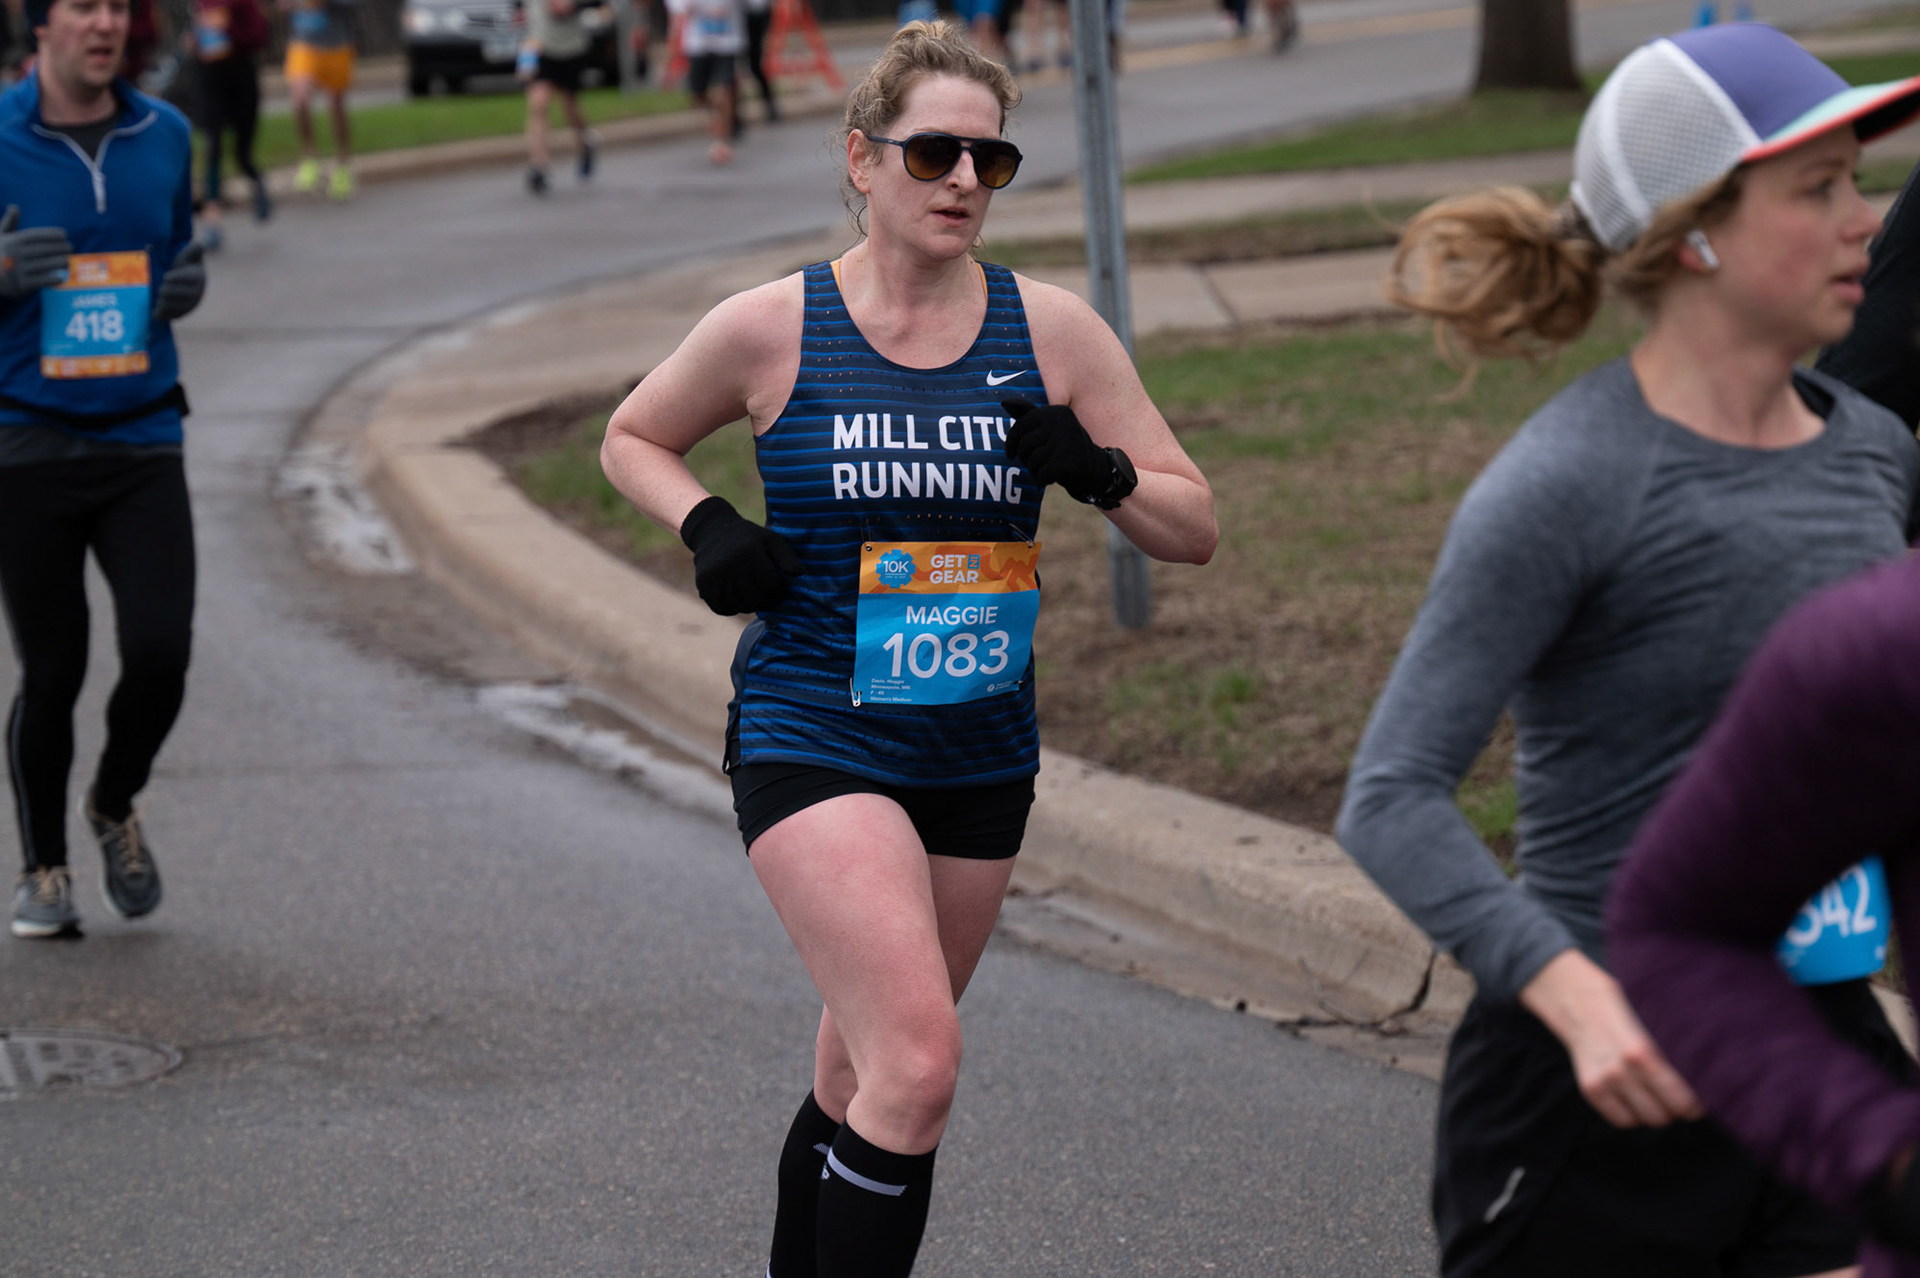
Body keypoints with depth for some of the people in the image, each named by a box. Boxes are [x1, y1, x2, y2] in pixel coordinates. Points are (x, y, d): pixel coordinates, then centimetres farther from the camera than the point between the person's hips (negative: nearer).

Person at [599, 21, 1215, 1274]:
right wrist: (706, 525, -6)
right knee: (917, 1063, -21)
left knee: (866, 1074, 16)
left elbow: (1194, 527, 5)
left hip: (981, 753, 4)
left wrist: (1099, 473, -15)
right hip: (813, 741, -4)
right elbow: (633, 437, 13)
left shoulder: (1052, 329, 1)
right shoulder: (771, 329, -5)